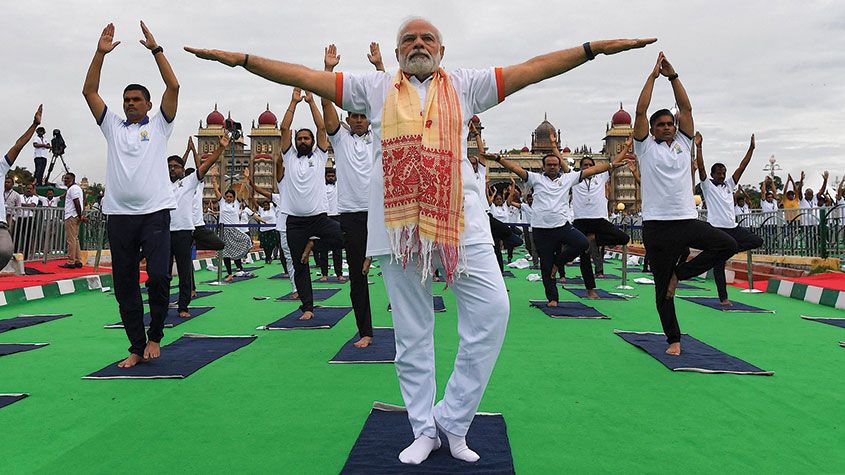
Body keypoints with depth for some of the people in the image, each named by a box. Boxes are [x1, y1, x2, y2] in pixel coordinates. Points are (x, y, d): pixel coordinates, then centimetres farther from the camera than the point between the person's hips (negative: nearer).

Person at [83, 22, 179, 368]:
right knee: (125, 285, 4)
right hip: (119, 214, 4)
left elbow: (173, 86, 1)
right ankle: (137, 348, 13)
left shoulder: (159, 125, 12)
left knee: (159, 276, -16)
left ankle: (155, 336, 6)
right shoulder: (112, 126, 19)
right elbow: (89, 91, 11)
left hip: (155, 212, -3)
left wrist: (155, 49, 0)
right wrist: (101, 53, 4)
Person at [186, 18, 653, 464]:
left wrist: (594, 47, 7)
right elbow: (307, 77, 14)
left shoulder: (465, 84, 17)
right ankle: (424, 430, 22)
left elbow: (531, 68, 12)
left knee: (492, 309, -11)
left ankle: (452, 419, 7)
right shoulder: (375, 87, 17)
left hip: (459, 217, 0)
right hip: (397, 221, 0)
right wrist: (241, 59, 9)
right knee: (411, 330, 6)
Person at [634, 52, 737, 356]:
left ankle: (679, 273, 0)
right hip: (657, 225, -3)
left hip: (687, 220, 4)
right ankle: (673, 339, 17)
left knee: (728, 245, -19)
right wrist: (654, 75, 0)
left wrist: (673, 75, 5)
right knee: (662, 288, 1)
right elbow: (640, 111, -3)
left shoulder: (683, 144, 16)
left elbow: (686, 108, 8)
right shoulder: (646, 147, 6)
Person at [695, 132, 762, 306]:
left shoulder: (729, 184, 16)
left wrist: (751, 149, 7)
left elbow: (742, 167, 12)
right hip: (716, 228, -6)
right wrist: (698, 146, -20)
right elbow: (701, 167, -11)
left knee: (757, 241, -12)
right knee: (719, 266, -2)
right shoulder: (708, 186, 1)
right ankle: (723, 298, 4)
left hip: (733, 227, 6)